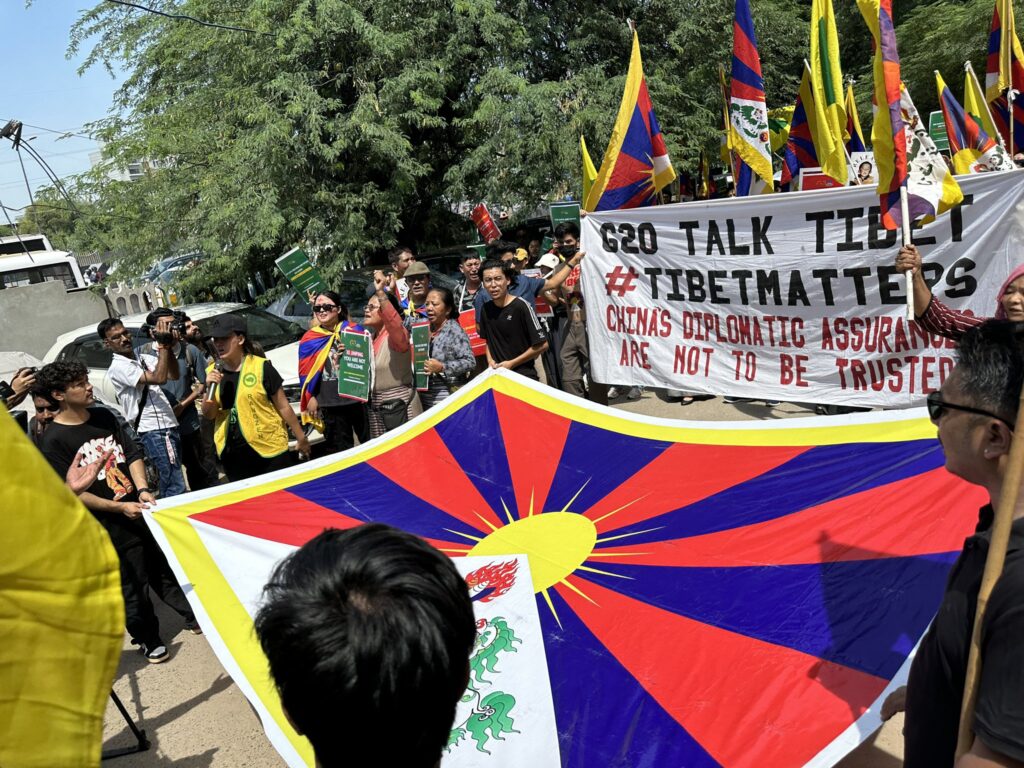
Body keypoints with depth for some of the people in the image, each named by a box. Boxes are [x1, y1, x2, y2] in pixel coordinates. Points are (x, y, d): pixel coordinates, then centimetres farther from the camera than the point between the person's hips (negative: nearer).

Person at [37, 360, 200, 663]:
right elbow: (70, 492, -14)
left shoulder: (104, 416, 3)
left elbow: (133, 455, 6)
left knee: (166, 566, 16)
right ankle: (148, 641, 26)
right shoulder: (53, 440, -14)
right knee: (132, 585, 6)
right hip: (110, 525, -5)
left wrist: (143, 490, -10)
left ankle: (195, 616, 34)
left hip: (140, 508, 5)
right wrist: (120, 507, -19)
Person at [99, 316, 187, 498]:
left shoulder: (144, 358, 13)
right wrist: (163, 345, -17)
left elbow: (173, 374, 4)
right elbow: (159, 378, -22)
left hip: (169, 426, 8)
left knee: (169, 483, 16)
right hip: (154, 432, -8)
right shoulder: (118, 367, -11)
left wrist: (168, 347, -8)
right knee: (176, 487, -10)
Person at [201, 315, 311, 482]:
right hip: (232, 455, 4)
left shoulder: (261, 367, -7)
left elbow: (283, 407, -2)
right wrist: (210, 387, -11)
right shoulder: (213, 372, 6)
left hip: (270, 450, -4)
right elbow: (209, 415, 5)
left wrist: (301, 437, 2)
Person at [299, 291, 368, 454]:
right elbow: (305, 371, 11)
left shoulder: (355, 330, 1)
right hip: (329, 403, 2)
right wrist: (310, 397, 4)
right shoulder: (309, 339, 8)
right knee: (339, 450, 10)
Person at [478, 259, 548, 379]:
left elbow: (542, 345, -13)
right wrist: (490, 361, 0)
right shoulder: (486, 309, 3)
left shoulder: (521, 306, -14)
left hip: (523, 376, -5)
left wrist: (511, 363, -11)